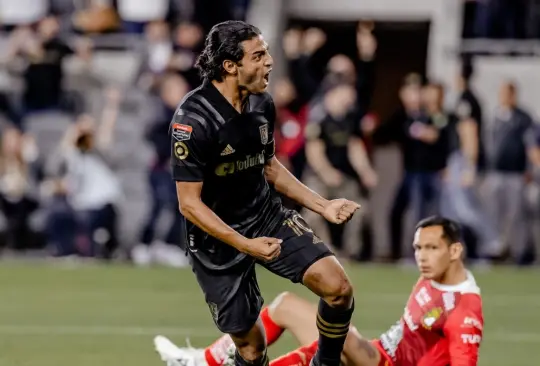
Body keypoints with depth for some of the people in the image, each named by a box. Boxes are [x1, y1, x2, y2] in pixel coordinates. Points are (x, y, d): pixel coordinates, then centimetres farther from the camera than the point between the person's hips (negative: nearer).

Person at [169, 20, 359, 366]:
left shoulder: (263, 104, -3)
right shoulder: (193, 120, -23)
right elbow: (190, 204, -20)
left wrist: (323, 205, 7)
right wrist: (245, 245, -28)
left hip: (268, 218, 5)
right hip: (218, 239, -5)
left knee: (338, 286, -14)